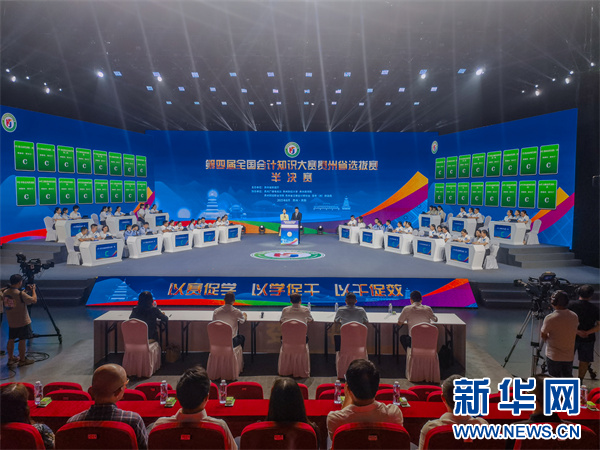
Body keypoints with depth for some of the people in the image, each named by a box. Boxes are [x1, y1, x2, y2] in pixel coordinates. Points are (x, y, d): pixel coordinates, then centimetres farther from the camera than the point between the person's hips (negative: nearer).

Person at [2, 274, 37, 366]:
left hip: (11, 322, 7)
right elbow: (34, 300, -19)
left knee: (11, 340, 16)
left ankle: (11, 358, 27)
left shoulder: (5, 292, -1)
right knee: (22, 340, 3)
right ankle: (22, 360, 12)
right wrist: (33, 290, -6)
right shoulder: (21, 294, -23)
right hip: (23, 322, -7)